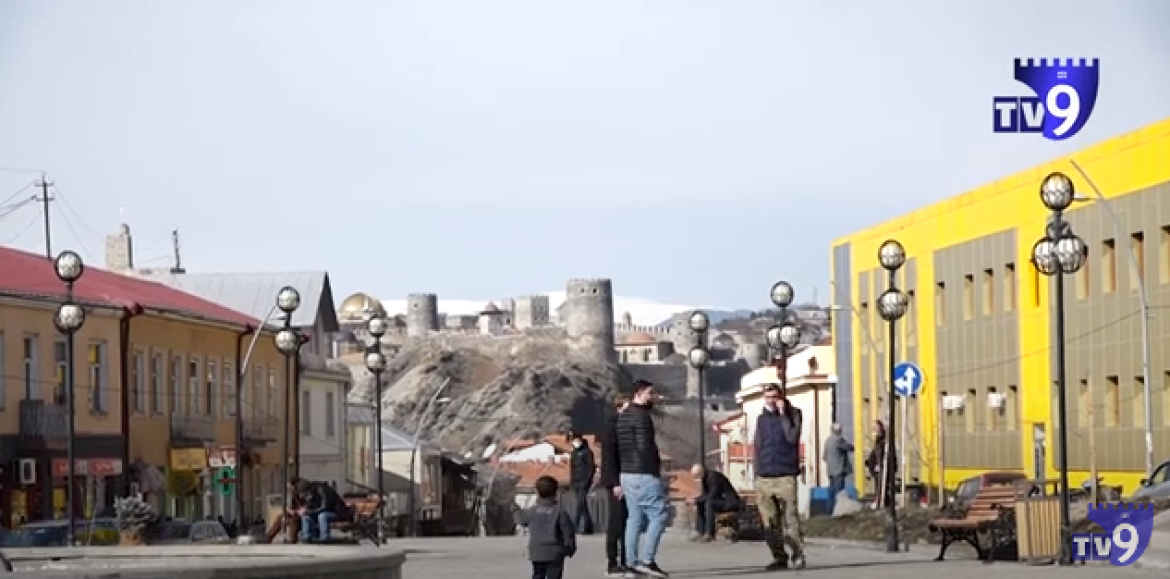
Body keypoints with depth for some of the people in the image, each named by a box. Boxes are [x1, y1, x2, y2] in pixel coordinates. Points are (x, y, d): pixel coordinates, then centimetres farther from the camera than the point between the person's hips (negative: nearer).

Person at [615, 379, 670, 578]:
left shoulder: (622, 417, 17)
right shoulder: (641, 416, -12)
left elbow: (616, 450, 19)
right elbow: (645, 448, -20)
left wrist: (619, 481, 21)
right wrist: (656, 473, -16)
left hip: (626, 474, 9)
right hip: (643, 475, -9)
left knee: (634, 519, 9)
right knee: (659, 515, -6)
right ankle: (647, 560, -12)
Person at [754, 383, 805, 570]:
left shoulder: (793, 414, 4)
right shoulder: (762, 419, 16)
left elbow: (792, 437, -12)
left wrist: (782, 414, -9)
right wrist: (757, 474, 15)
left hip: (785, 476, -4)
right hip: (764, 477, 4)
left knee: (790, 517, -11)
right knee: (770, 522, 0)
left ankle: (798, 554, -4)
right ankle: (779, 557, 6)